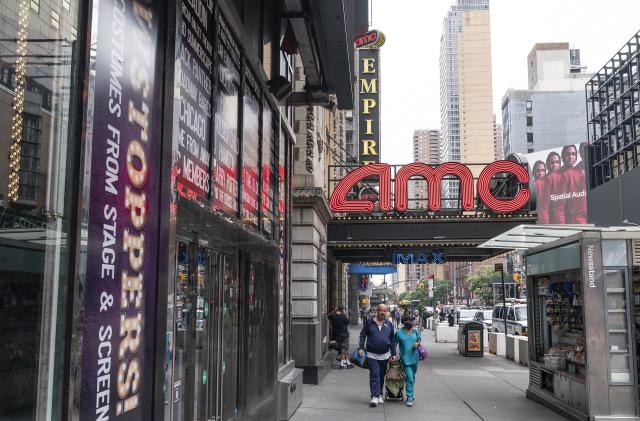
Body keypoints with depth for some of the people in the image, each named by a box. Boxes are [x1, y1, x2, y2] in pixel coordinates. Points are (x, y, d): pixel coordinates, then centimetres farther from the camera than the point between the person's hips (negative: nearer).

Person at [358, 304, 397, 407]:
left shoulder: (389, 324, 8)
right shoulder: (369, 322, 1)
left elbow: (392, 340, 12)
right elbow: (362, 335, 3)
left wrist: (393, 354, 9)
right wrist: (361, 348, -9)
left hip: (385, 355, 3)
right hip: (372, 355, -3)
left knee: (382, 376, 11)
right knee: (374, 375, -11)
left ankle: (380, 395, 24)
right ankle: (374, 397, -14)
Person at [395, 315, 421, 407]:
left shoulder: (415, 331, 8)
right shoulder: (399, 333, -4)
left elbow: (419, 339, 20)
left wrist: (417, 343, -2)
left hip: (414, 357, 5)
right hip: (405, 358, -5)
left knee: (412, 378, 16)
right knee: (410, 378, -14)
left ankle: (410, 396, 32)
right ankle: (409, 398, -10)